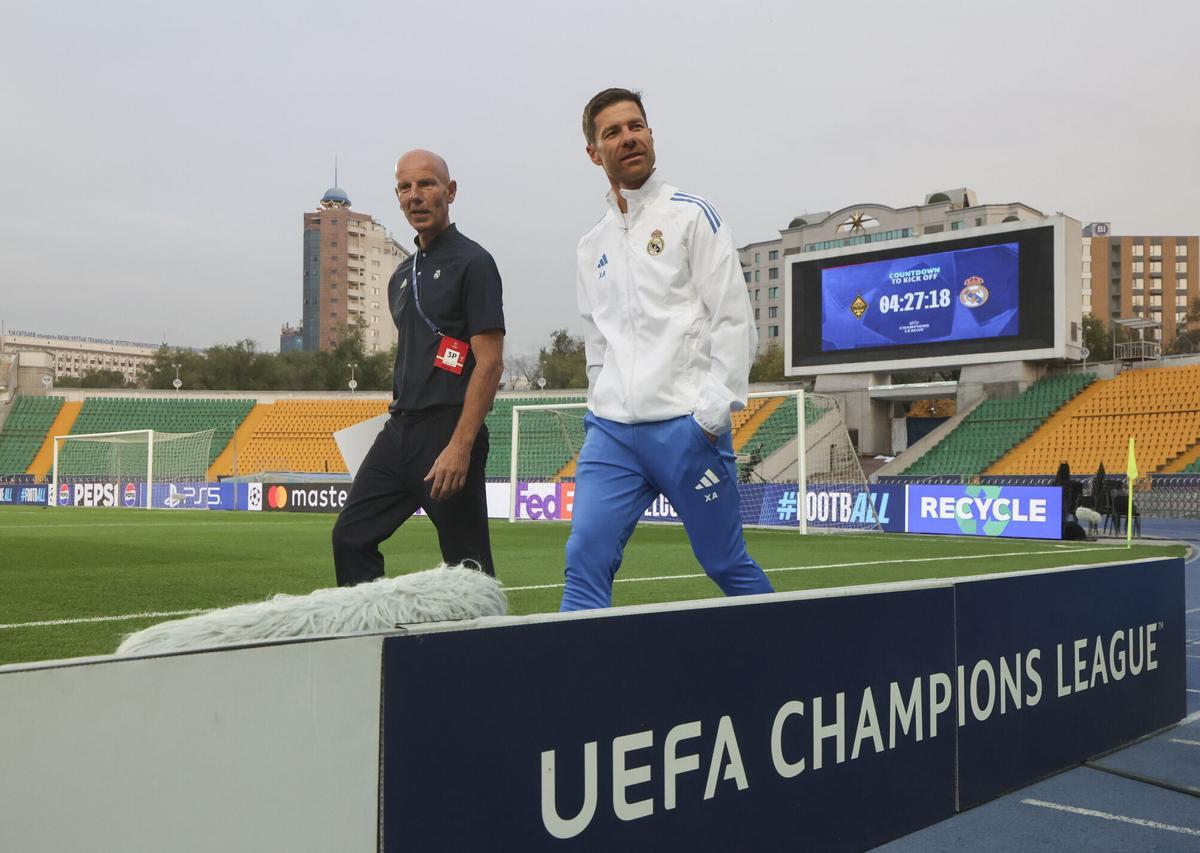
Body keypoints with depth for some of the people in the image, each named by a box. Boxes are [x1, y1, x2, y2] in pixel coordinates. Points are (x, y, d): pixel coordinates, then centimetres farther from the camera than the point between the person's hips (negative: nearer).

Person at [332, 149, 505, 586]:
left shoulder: (472, 263, -6)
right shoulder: (403, 275, 19)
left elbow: (490, 361, -14)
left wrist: (460, 447, -21)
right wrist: (397, 423, 16)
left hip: (448, 431, -8)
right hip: (399, 427, 8)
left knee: (467, 563, -2)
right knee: (351, 536, 6)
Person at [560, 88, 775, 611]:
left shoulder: (691, 214, 0)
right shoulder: (593, 244, 16)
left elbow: (734, 320, -6)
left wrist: (712, 414, -13)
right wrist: (601, 408, 10)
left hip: (686, 428, -4)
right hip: (611, 433, 5)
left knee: (726, 563, 6)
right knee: (585, 557, -8)